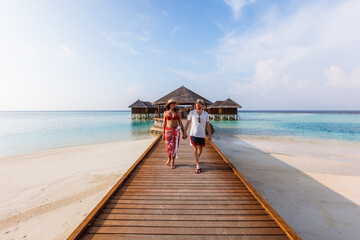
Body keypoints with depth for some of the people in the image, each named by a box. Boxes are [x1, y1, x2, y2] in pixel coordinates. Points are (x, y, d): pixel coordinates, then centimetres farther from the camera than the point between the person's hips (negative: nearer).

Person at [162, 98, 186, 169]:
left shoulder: (177, 112, -1)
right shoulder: (165, 112, 1)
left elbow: (180, 123, 1)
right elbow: (164, 124, 4)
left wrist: (184, 132, -3)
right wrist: (163, 134, 3)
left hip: (176, 131, 0)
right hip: (168, 131, 1)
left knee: (174, 147, -2)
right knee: (168, 146, 2)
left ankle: (172, 163, 15)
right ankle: (169, 159, 31)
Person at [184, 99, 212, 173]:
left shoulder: (205, 114, 3)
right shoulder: (191, 113, -2)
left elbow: (207, 125, 4)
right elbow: (187, 123, 4)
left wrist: (209, 135, -1)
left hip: (202, 135, 3)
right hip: (193, 134, -2)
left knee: (200, 150, 14)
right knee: (195, 149, -8)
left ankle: (197, 159, 44)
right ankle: (198, 167, -3)